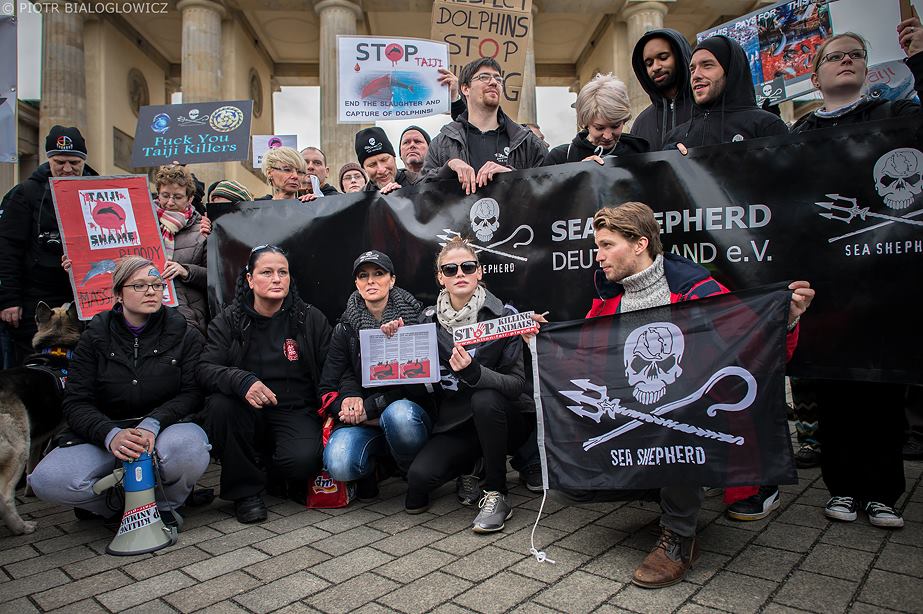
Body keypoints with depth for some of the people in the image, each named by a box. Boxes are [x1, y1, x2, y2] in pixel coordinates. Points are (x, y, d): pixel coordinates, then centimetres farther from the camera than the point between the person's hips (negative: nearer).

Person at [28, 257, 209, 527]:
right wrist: (111, 434, -24)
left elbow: (192, 393, -7)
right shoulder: (95, 336, 3)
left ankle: (164, 504, -3)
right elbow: (76, 402, -3)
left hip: (166, 427, -1)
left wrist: (153, 424, -26)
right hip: (105, 432, 1)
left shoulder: (184, 335, 1)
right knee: (47, 480, -25)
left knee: (188, 448, -36)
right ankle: (118, 503, 3)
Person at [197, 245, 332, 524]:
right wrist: (242, 381, -30)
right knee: (219, 404, -30)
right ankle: (246, 489, -9)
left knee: (303, 460, -29)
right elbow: (204, 370, -10)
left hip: (296, 412, -1)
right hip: (247, 415, 1)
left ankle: (265, 468, 10)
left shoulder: (312, 319, 2)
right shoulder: (228, 320, 2)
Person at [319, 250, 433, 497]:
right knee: (338, 464, -30)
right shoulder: (345, 328, 6)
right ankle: (369, 468, 9)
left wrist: (370, 407, -15)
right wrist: (349, 399, -14)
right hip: (361, 420, 1)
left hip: (407, 407, -1)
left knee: (399, 414, -38)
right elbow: (327, 387, 6)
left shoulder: (415, 318, -2)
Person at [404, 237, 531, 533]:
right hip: (455, 421, 3)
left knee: (484, 400, -35)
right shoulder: (429, 320, -1)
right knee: (419, 475, -22)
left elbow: (517, 383, -18)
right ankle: (471, 465, 14)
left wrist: (474, 373, -36)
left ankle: (497, 495, -13)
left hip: (500, 418, -2)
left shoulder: (503, 316, -12)